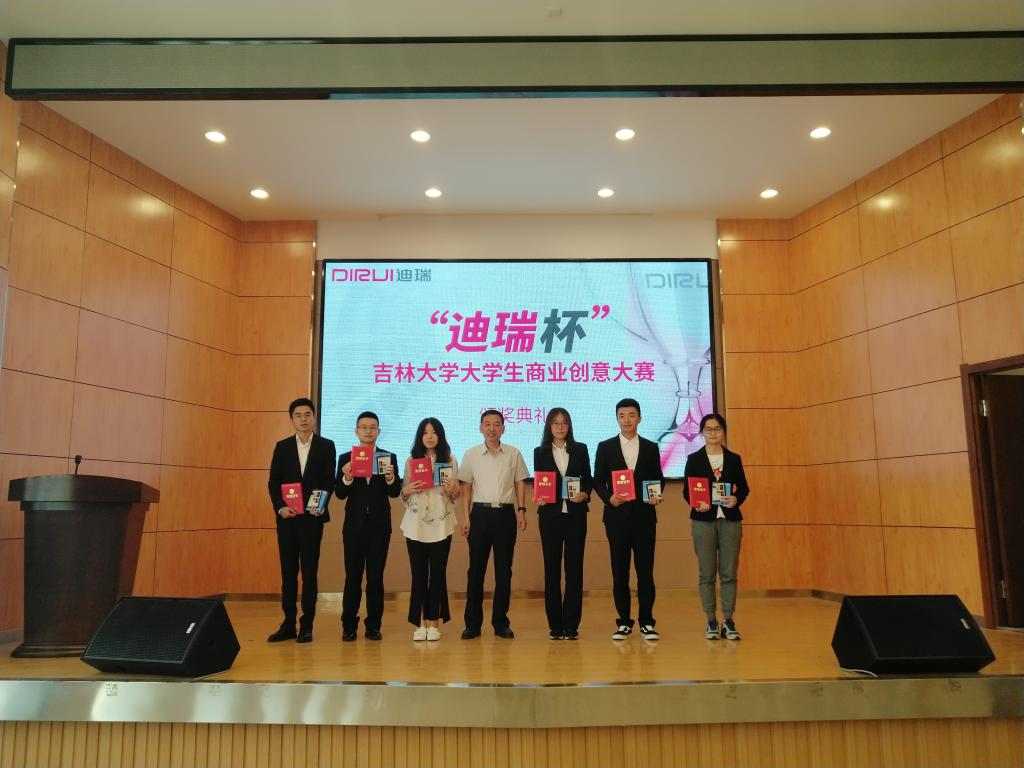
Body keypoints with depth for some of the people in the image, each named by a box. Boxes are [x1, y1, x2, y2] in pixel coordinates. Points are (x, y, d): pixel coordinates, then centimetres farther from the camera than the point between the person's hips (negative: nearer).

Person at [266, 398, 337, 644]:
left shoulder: (326, 446, 3)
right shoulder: (282, 446, 8)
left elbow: (329, 481, 0)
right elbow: (273, 482, 6)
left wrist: (320, 504, -16)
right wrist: (279, 507, -8)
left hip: (312, 517, -2)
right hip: (286, 517, 2)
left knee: (309, 571, 2)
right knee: (288, 571, 7)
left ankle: (306, 625, 9)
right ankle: (288, 624, 15)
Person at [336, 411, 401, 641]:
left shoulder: (389, 458, 4)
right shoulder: (346, 458, 4)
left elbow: (395, 493, -3)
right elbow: (340, 494, -2)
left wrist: (391, 478, -22)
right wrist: (347, 478, -21)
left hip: (379, 525, 0)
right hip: (354, 525, 0)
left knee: (376, 577, 6)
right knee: (352, 576, 5)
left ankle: (373, 626, 14)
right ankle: (349, 625, 14)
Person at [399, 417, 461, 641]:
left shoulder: (450, 460, 5)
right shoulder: (411, 460, 7)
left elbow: (455, 496, 6)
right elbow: (403, 494, 9)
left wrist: (452, 489, -15)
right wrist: (408, 489, -11)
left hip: (441, 524, 0)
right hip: (416, 524, 1)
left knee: (437, 573, 4)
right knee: (418, 573, 3)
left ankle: (434, 622, 14)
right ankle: (420, 622, 13)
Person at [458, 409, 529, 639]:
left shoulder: (513, 453, 4)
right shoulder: (471, 454, 4)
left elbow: (520, 483, 8)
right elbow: (467, 487, 6)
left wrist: (521, 510, -1)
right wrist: (466, 516, 0)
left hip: (505, 512, 0)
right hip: (480, 512, 0)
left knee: (504, 570, 5)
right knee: (476, 568, 3)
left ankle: (500, 622, 16)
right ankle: (473, 623, 12)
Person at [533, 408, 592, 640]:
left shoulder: (580, 449, 7)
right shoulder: (540, 452, 6)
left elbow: (588, 479, 9)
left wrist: (584, 494, -10)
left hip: (575, 514, 0)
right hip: (550, 514, 0)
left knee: (574, 569, 1)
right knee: (552, 569, 4)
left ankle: (571, 625, 10)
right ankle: (555, 625, 13)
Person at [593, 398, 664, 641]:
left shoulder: (651, 448, 9)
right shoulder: (605, 447, 6)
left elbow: (658, 479, 11)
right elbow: (598, 480, 5)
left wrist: (657, 496, -8)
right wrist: (609, 497, -12)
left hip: (644, 516, 0)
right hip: (617, 516, 0)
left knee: (645, 571, 2)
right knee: (619, 572, 5)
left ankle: (646, 623, 11)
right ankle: (624, 623, 14)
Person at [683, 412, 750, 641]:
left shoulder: (734, 459, 9)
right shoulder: (694, 459, 4)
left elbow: (744, 488, 8)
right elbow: (686, 490, 2)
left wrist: (736, 499, -13)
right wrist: (696, 504, -18)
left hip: (730, 519, 1)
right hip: (703, 520, -1)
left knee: (729, 572, 1)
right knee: (707, 573, 2)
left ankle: (728, 621, 9)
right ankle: (711, 622, 11)